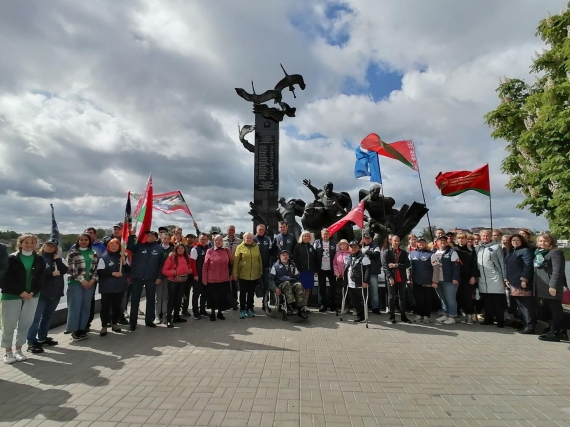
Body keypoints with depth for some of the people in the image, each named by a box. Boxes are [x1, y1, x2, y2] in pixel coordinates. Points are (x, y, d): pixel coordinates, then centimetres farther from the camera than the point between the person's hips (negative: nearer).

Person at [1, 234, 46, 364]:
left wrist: (33, 292, -11)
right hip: (11, 295, -2)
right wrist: (20, 292, -15)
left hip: (32, 296, 2)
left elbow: (41, 278, 2)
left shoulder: (39, 259, 5)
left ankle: (18, 350, 18)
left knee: (25, 324, 5)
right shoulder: (11, 258, -2)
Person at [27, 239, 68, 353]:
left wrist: (58, 260, -8)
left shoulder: (56, 258, 12)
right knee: (36, 317, -3)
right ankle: (31, 342, 1)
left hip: (55, 292, 6)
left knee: (48, 316, 15)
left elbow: (64, 270, 1)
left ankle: (42, 338, 27)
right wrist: (52, 273, -15)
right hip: (42, 292, -6)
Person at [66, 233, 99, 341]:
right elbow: (72, 269, -8)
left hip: (90, 283, 4)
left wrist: (92, 280, -5)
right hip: (75, 283, -3)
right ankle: (74, 330, 7)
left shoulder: (94, 254, 11)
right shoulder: (72, 252, 1)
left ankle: (82, 329, 17)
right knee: (75, 306, -2)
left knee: (86, 307, 7)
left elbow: (95, 268, 8)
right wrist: (82, 280, -13)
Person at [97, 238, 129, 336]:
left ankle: (114, 323, 25)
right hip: (107, 287, -4)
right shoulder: (104, 258, -4)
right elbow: (100, 272, -10)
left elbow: (128, 271, 8)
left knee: (117, 305, 11)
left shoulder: (122, 257, 9)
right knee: (105, 306, 0)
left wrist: (124, 262, -8)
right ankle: (104, 326, 10)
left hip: (120, 286, 4)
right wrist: (113, 273, -19)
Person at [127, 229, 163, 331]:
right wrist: (132, 235, -25)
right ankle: (132, 322, 17)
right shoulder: (139, 245, 2)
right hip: (137, 277, 0)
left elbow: (161, 264, 0)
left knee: (151, 299, 11)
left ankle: (149, 320, 25)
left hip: (151, 278, 0)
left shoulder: (159, 248, -1)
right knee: (135, 299, 6)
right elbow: (129, 248, -17)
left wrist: (159, 277, -4)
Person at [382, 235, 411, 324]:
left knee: (402, 297, 8)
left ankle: (403, 315, 17)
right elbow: (385, 266, -7)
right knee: (391, 297, 4)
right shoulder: (386, 252, 1)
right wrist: (390, 277, -16)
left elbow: (408, 264, 1)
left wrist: (396, 265, -13)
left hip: (401, 278, 3)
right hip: (391, 278, -3)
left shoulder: (404, 252, 10)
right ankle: (392, 316, 13)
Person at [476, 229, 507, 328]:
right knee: (486, 300, 12)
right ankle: (489, 319, 22)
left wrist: (504, 277, -5)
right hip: (482, 278, 5)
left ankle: (500, 320, 11)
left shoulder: (496, 246, -3)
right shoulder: (478, 247, 10)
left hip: (495, 278, -4)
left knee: (498, 301, 1)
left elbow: (502, 262, -3)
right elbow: (476, 262, 14)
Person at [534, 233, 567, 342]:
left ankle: (554, 334, 6)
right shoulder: (538, 253, 15)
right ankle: (558, 331, 26)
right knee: (548, 310, 15)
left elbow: (557, 270, -18)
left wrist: (553, 285, -23)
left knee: (555, 310, 0)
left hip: (551, 286, -8)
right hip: (542, 287, 8)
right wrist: (536, 286, 15)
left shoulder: (555, 252, -9)